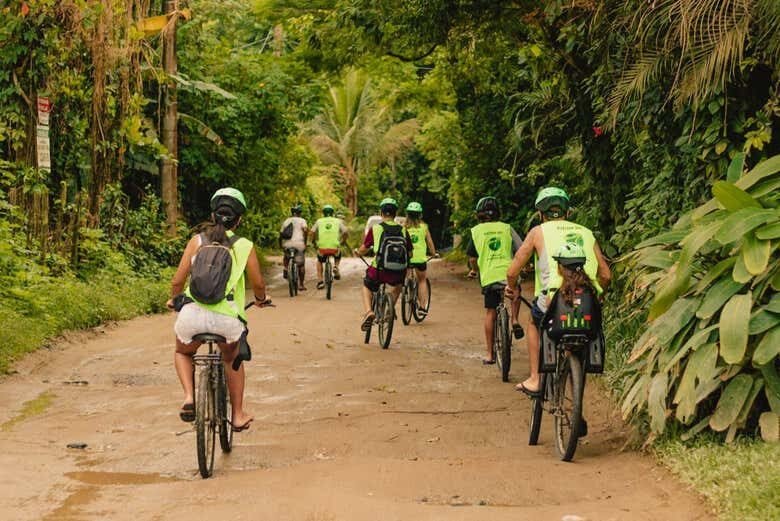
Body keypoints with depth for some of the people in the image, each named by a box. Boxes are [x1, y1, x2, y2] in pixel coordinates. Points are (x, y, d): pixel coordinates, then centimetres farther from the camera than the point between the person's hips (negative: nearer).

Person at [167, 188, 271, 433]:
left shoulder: (197, 241, 11)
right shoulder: (245, 246, 9)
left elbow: (177, 281, 9)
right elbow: (258, 284, 14)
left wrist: (174, 300, 31)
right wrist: (261, 298, 37)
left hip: (192, 314, 0)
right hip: (227, 318, 0)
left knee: (182, 353, 32)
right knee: (232, 359, 32)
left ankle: (189, 397, 8)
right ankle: (238, 415, 34)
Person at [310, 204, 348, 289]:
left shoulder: (319, 221, 13)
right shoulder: (337, 221, 13)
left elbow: (311, 233, 4)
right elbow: (346, 232, 3)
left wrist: (314, 241, 23)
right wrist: (343, 241, 21)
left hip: (322, 247, 0)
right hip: (335, 247, 0)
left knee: (319, 262, 30)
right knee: (338, 257, 36)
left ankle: (320, 281, 15)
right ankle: (336, 267, 8)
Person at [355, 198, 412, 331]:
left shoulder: (375, 228, 0)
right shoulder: (403, 230, 5)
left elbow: (363, 250, 3)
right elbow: (409, 253, 10)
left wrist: (357, 251, 26)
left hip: (378, 270, -2)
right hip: (398, 273, 2)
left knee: (367, 287, 28)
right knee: (398, 284, 38)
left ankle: (368, 312, 3)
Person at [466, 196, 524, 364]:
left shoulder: (476, 230, 6)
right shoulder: (506, 228, 8)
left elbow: (472, 257, 4)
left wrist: (474, 270, 24)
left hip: (488, 276, -1)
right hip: (509, 273, 1)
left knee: (490, 314, 8)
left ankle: (490, 354, 9)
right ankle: (514, 320, 8)